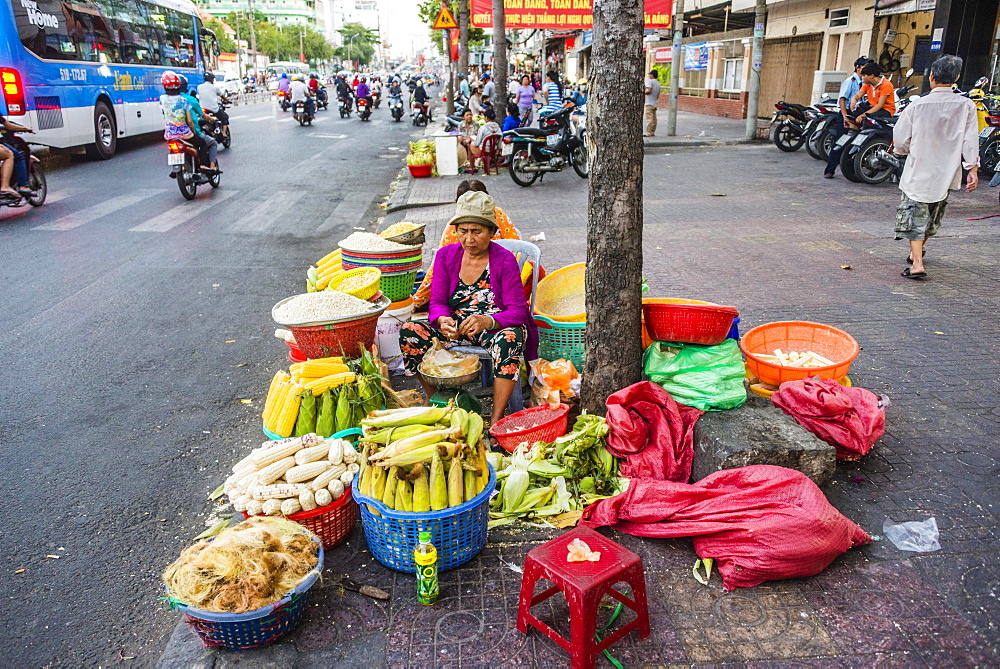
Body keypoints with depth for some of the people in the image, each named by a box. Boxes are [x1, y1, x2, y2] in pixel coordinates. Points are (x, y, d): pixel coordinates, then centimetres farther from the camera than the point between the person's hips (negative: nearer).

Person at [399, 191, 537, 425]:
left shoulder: (505, 260, -10)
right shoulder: (445, 256, 0)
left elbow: (517, 311, -15)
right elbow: (437, 302, -1)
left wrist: (487, 321, -36)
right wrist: (443, 320, -26)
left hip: (496, 328, -3)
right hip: (456, 327, 4)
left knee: (510, 338, -38)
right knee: (409, 331, -19)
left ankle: (496, 417, -28)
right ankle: (433, 398, 0)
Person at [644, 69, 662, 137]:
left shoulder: (650, 81, -8)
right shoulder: (658, 83, 18)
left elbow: (649, 90, -20)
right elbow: (658, 95, 20)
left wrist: (644, 92, -2)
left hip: (649, 103, -8)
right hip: (655, 103, 9)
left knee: (649, 118, -11)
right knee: (653, 118, 9)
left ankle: (648, 133, -14)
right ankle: (652, 132, 12)